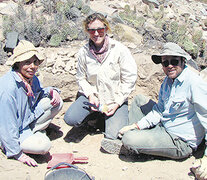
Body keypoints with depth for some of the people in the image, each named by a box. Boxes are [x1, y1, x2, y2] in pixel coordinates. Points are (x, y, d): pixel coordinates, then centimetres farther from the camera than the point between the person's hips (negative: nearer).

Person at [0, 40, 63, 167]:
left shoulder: (32, 78, -6)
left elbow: (38, 93, 18)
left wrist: (52, 91, -7)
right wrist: (18, 154, -22)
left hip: (28, 119, 8)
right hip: (11, 131, -8)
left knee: (57, 102, -2)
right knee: (43, 145, -28)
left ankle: (34, 131, 0)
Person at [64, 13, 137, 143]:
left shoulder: (120, 49, -11)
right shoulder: (84, 52, -3)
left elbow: (129, 80, -9)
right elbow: (81, 78, 8)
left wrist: (117, 103, -12)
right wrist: (90, 95, -10)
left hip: (116, 99, -2)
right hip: (93, 96, 2)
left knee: (113, 135, -17)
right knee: (70, 119, -20)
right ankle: (94, 115, 12)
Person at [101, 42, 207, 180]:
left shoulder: (194, 82, -23)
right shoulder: (168, 81, 4)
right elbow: (159, 111, 8)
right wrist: (136, 126, -1)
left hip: (181, 142, -9)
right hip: (164, 126, 9)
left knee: (129, 140, -22)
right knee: (139, 99, 15)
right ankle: (131, 131, 15)